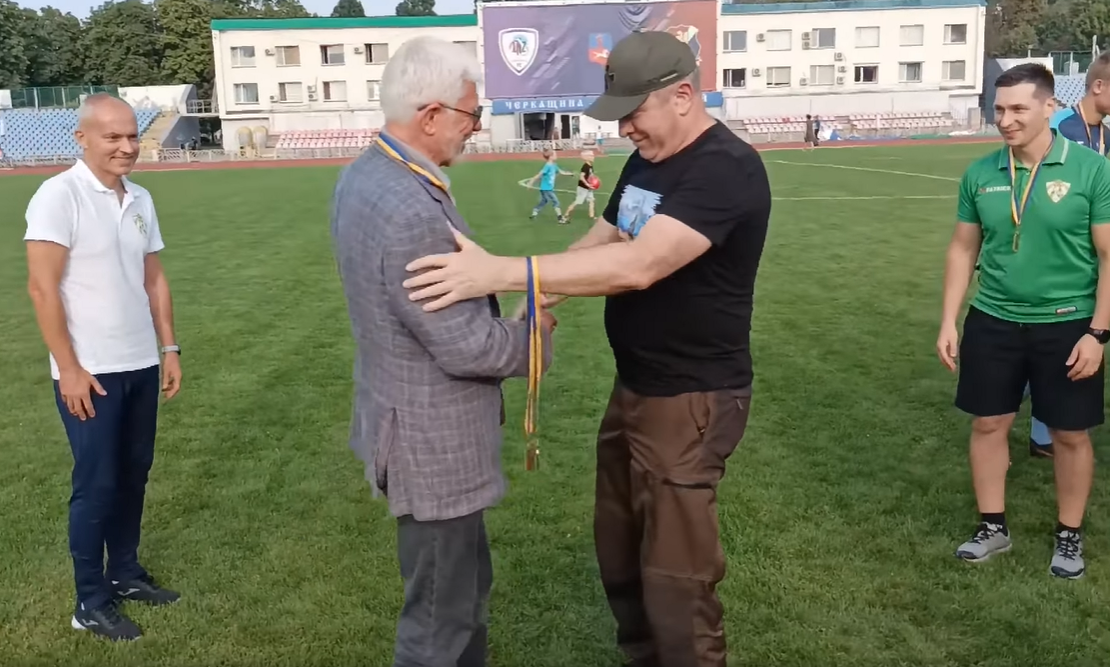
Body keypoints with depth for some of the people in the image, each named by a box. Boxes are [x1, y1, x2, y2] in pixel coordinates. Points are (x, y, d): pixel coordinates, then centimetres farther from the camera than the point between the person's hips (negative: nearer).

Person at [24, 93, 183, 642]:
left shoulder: (140, 200, 8)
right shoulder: (59, 195, -12)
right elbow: (42, 287, -14)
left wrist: (170, 349, 11)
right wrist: (69, 368, -16)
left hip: (140, 366, 6)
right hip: (90, 372, -6)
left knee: (133, 474, 14)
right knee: (96, 483, 2)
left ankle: (125, 573, 30)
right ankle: (91, 602, 16)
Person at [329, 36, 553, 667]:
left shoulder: (365, 176, 3)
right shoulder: (412, 213, -31)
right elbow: (467, 348, -25)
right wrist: (538, 335, -7)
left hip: (416, 421, 10)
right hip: (434, 439, -10)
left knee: (467, 584, 28)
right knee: (440, 614, 9)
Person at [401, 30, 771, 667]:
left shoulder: (727, 168, -23)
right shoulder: (644, 162, 8)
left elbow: (638, 265, -34)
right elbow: (600, 241, 16)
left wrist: (501, 273, -38)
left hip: (692, 399, -9)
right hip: (634, 387, 9)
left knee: (674, 574, 3)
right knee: (618, 550, 21)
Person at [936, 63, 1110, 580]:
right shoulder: (980, 174, -1)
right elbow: (963, 249, 8)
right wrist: (948, 322, 4)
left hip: (1066, 325, -3)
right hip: (993, 321, 3)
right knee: (988, 424, 10)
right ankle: (992, 526, 28)